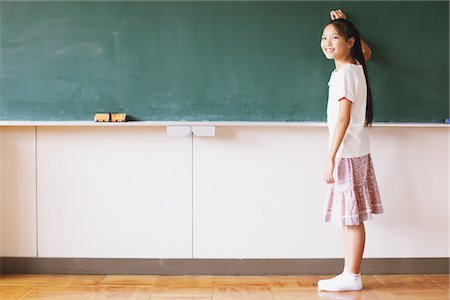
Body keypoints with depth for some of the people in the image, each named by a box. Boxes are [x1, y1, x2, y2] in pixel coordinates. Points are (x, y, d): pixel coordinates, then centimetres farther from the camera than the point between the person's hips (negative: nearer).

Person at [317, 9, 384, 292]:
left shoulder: (344, 73, -14)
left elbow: (343, 117, -20)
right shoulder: (357, 66, 11)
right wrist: (344, 24, 33)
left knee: (351, 218, -3)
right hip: (356, 152, 9)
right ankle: (350, 274, 16)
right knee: (351, 218, 10)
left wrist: (331, 156, -22)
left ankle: (352, 277, 4)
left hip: (348, 154, -9)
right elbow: (366, 50, 36)